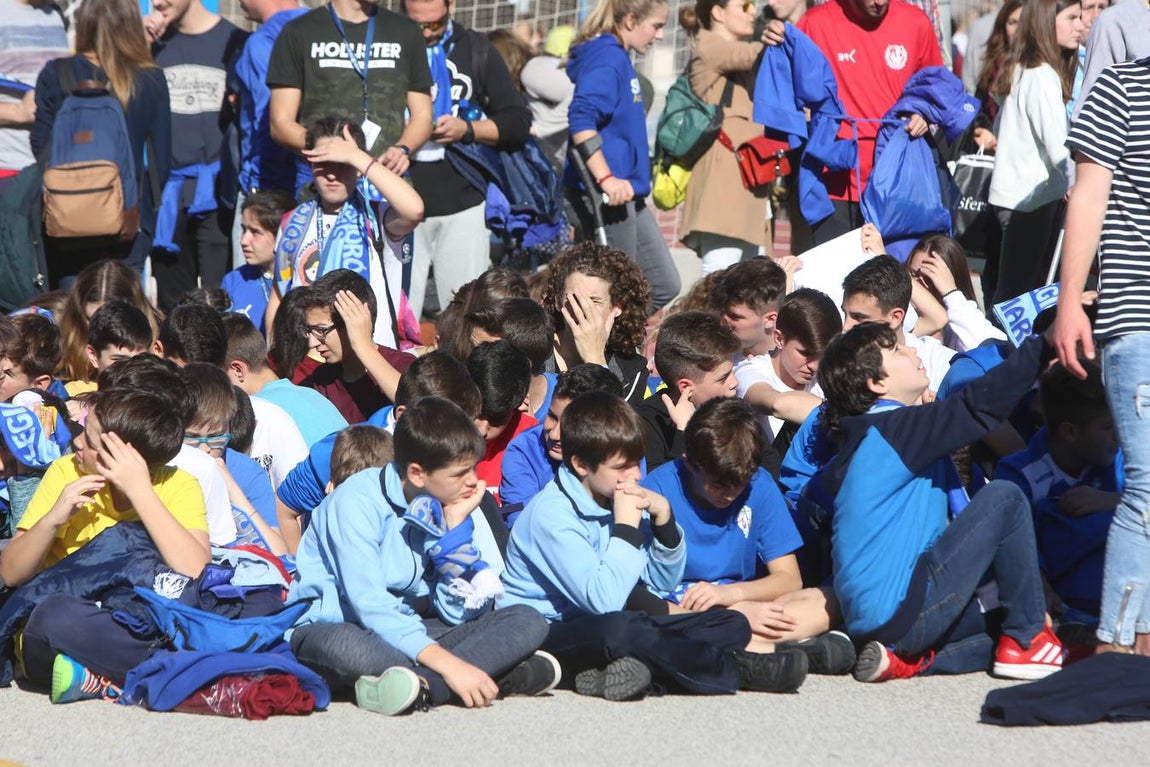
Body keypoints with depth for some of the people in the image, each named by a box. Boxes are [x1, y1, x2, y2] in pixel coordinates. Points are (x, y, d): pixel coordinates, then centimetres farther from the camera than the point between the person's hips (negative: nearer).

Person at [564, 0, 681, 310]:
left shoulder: (619, 58, 15)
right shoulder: (607, 58, -15)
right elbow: (581, 118, -29)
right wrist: (606, 179, -33)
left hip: (626, 193, 10)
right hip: (604, 194, -10)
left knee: (664, 285, 12)